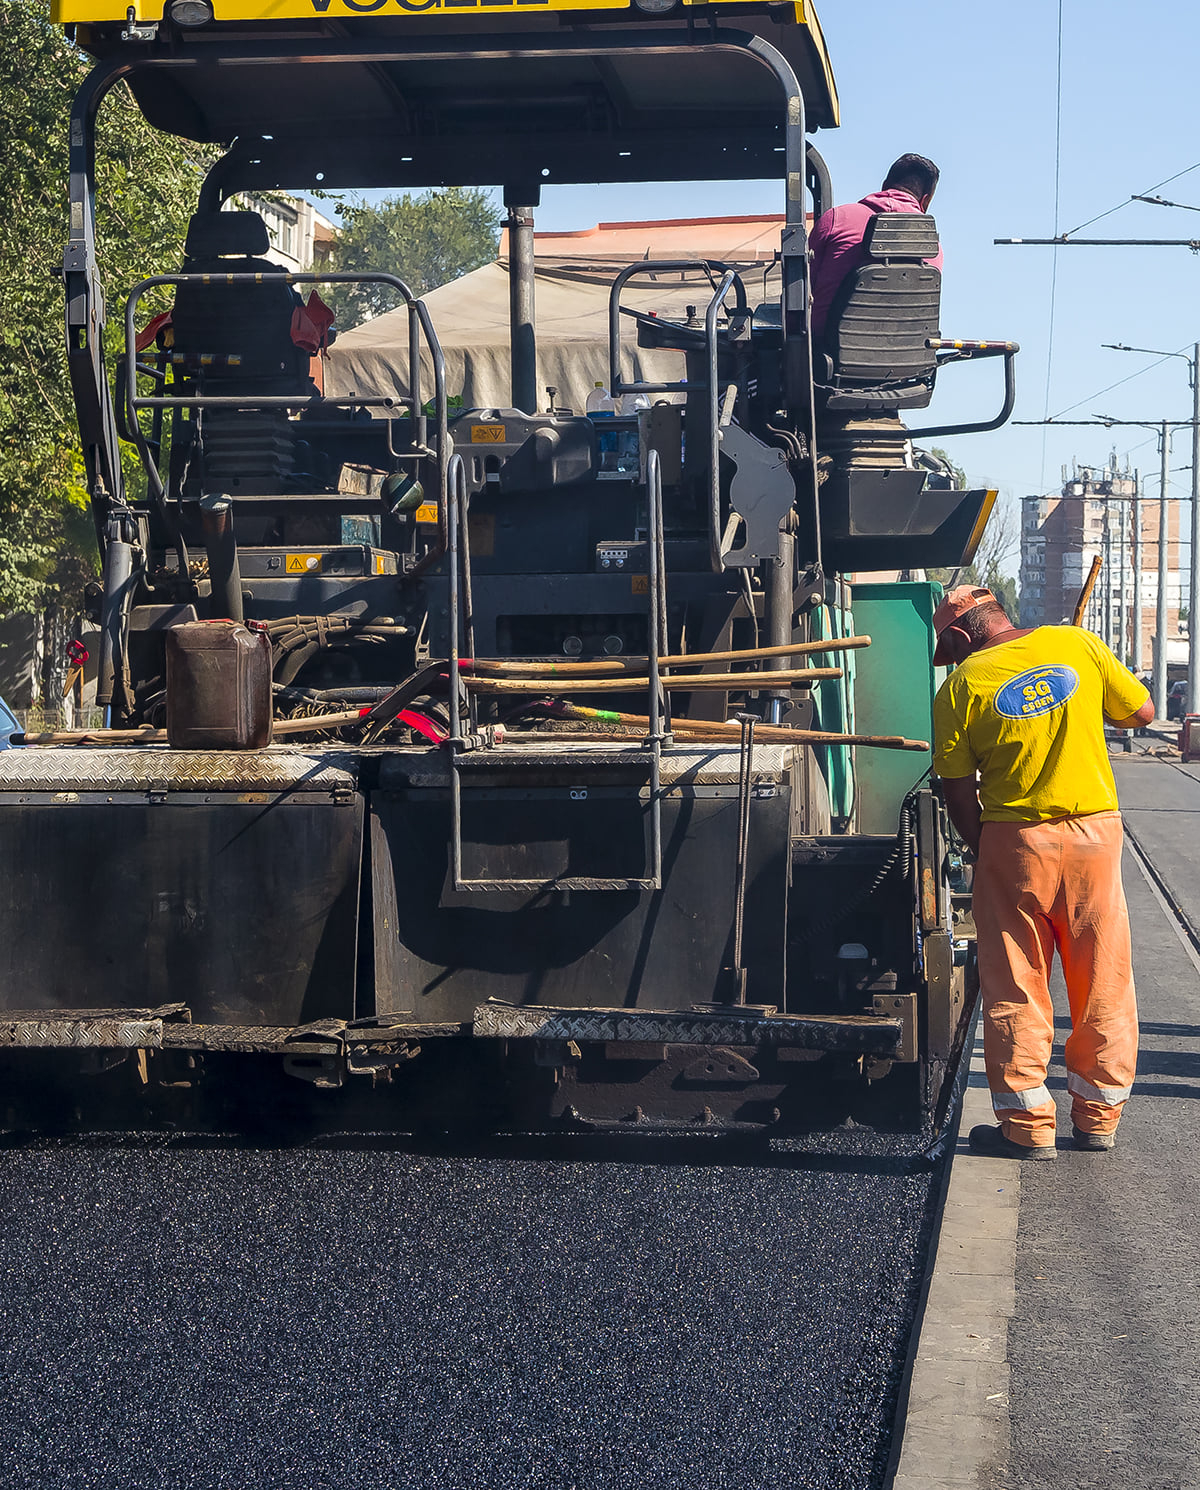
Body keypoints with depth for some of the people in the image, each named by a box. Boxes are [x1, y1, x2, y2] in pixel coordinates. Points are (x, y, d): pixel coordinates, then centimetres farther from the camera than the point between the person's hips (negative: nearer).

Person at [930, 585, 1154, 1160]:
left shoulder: (962, 686, -6)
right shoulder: (1078, 645, -1)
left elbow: (958, 791, -1)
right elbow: (1141, 712, 9)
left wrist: (981, 851, 13)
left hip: (1016, 838, -2)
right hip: (1097, 831, 2)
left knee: (1016, 987, 8)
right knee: (1103, 982, 13)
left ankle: (1028, 1127, 10)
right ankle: (1098, 1117, 20)